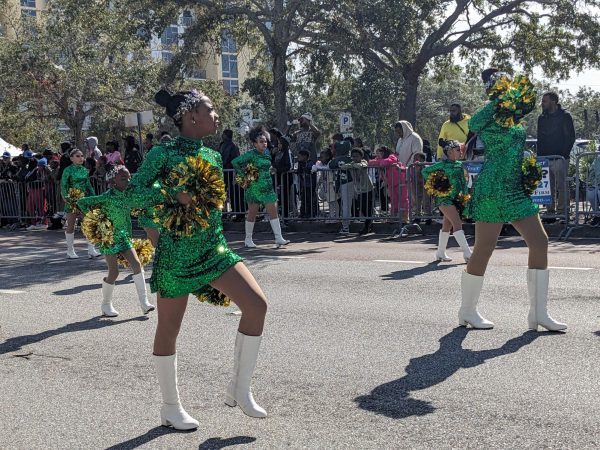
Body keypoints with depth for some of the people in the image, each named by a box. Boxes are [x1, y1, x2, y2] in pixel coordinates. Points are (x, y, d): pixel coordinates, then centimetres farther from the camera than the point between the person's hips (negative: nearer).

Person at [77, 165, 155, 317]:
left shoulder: (129, 196, -1)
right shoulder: (107, 197, -19)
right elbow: (81, 202, -15)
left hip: (124, 236, 6)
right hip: (109, 238, -6)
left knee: (137, 264, -4)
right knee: (114, 273, -4)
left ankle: (144, 302, 0)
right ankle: (106, 305, 17)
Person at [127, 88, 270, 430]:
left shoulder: (213, 156, 10)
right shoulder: (164, 153, -9)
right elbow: (135, 189, -15)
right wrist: (175, 195, -28)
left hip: (214, 248, 6)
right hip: (177, 251, -6)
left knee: (257, 304, -8)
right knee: (169, 328, 6)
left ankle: (240, 389, 8)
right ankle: (171, 408, 24)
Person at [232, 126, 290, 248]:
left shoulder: (266, 153, 10)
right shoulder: (250, 154, -10)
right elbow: (235, 162, -12)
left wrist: (270, 170, 8)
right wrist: (243, 175, -12)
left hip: (268, 188, 6)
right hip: (254, 187, -6)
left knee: (273, 212, 0)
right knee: (252, 213, 3)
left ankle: (279, 238, 0)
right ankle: (248, 239, 15)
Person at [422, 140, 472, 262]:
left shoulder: (460, 165, 10)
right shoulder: (442, 164, -9)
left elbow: (463, 181, 18)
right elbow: (425, 171, -3)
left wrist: (464, 194, 5)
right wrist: (432, 185, -3)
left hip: (457, 198, 7)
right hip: (444, 197, -7)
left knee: (447, 226, 14)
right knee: (457, 223, -16)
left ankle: (440, 253, 26)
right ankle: (467, 253, -19)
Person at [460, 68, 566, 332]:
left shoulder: (516, 120, 14)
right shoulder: (490, 116, -8)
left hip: (517, 191, 8)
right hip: (493, 190, -8)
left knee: (540, 242, 1)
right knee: (483, 250, -1)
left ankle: (539, 313, 8)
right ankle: (467, 311, 16)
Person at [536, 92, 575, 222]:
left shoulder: (565, 116, -1)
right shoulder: (542, 118, 15)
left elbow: (571, 137, -3)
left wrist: (564, 154, -10)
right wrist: (539, 156, 10)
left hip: (559, 157, -5)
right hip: (544, 158, 5)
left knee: (561, 186, -5)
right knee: (548, 187, 5)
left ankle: (562, 213, -1)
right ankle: (550, 211, 11)